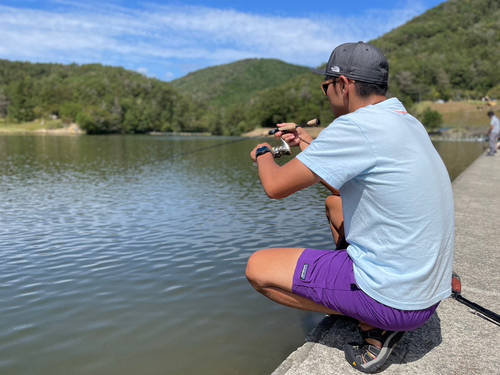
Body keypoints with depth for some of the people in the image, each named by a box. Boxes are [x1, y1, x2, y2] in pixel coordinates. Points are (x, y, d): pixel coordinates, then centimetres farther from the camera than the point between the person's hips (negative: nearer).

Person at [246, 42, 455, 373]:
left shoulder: (356, 127, -23)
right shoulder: (407, 122, 6)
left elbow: (276, 187, -16)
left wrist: (263, 154, 5)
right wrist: (310, 146, 22)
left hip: (395, 298, -9)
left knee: (258, 268, -3)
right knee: (335, 203, 26)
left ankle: (375, 326, -1)